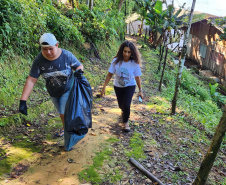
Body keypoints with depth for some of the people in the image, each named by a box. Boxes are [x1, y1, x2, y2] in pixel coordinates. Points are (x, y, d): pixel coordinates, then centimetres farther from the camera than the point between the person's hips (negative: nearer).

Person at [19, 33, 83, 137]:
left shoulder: (66, 55, -26)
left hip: (68, 90, -3)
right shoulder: (39, 60, -23)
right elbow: (31, 80, -24)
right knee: (61, 112, 23)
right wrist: (23, 101, -28)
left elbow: (79, 66, -10)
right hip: (53, 92, 3)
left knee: (65, 112, -7)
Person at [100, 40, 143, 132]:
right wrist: (104, 87, -12)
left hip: (130, 86, -2)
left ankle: (126, 122, 11)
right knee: (121, 105, 17)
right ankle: (124, 112, 57)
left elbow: (137, 77, -10)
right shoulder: (116, 61, -20)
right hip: (118, 86, 2)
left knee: (126, 105, -17)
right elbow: (109, 74, -12)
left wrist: (140, 90, -3)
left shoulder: (134, 63, -21)